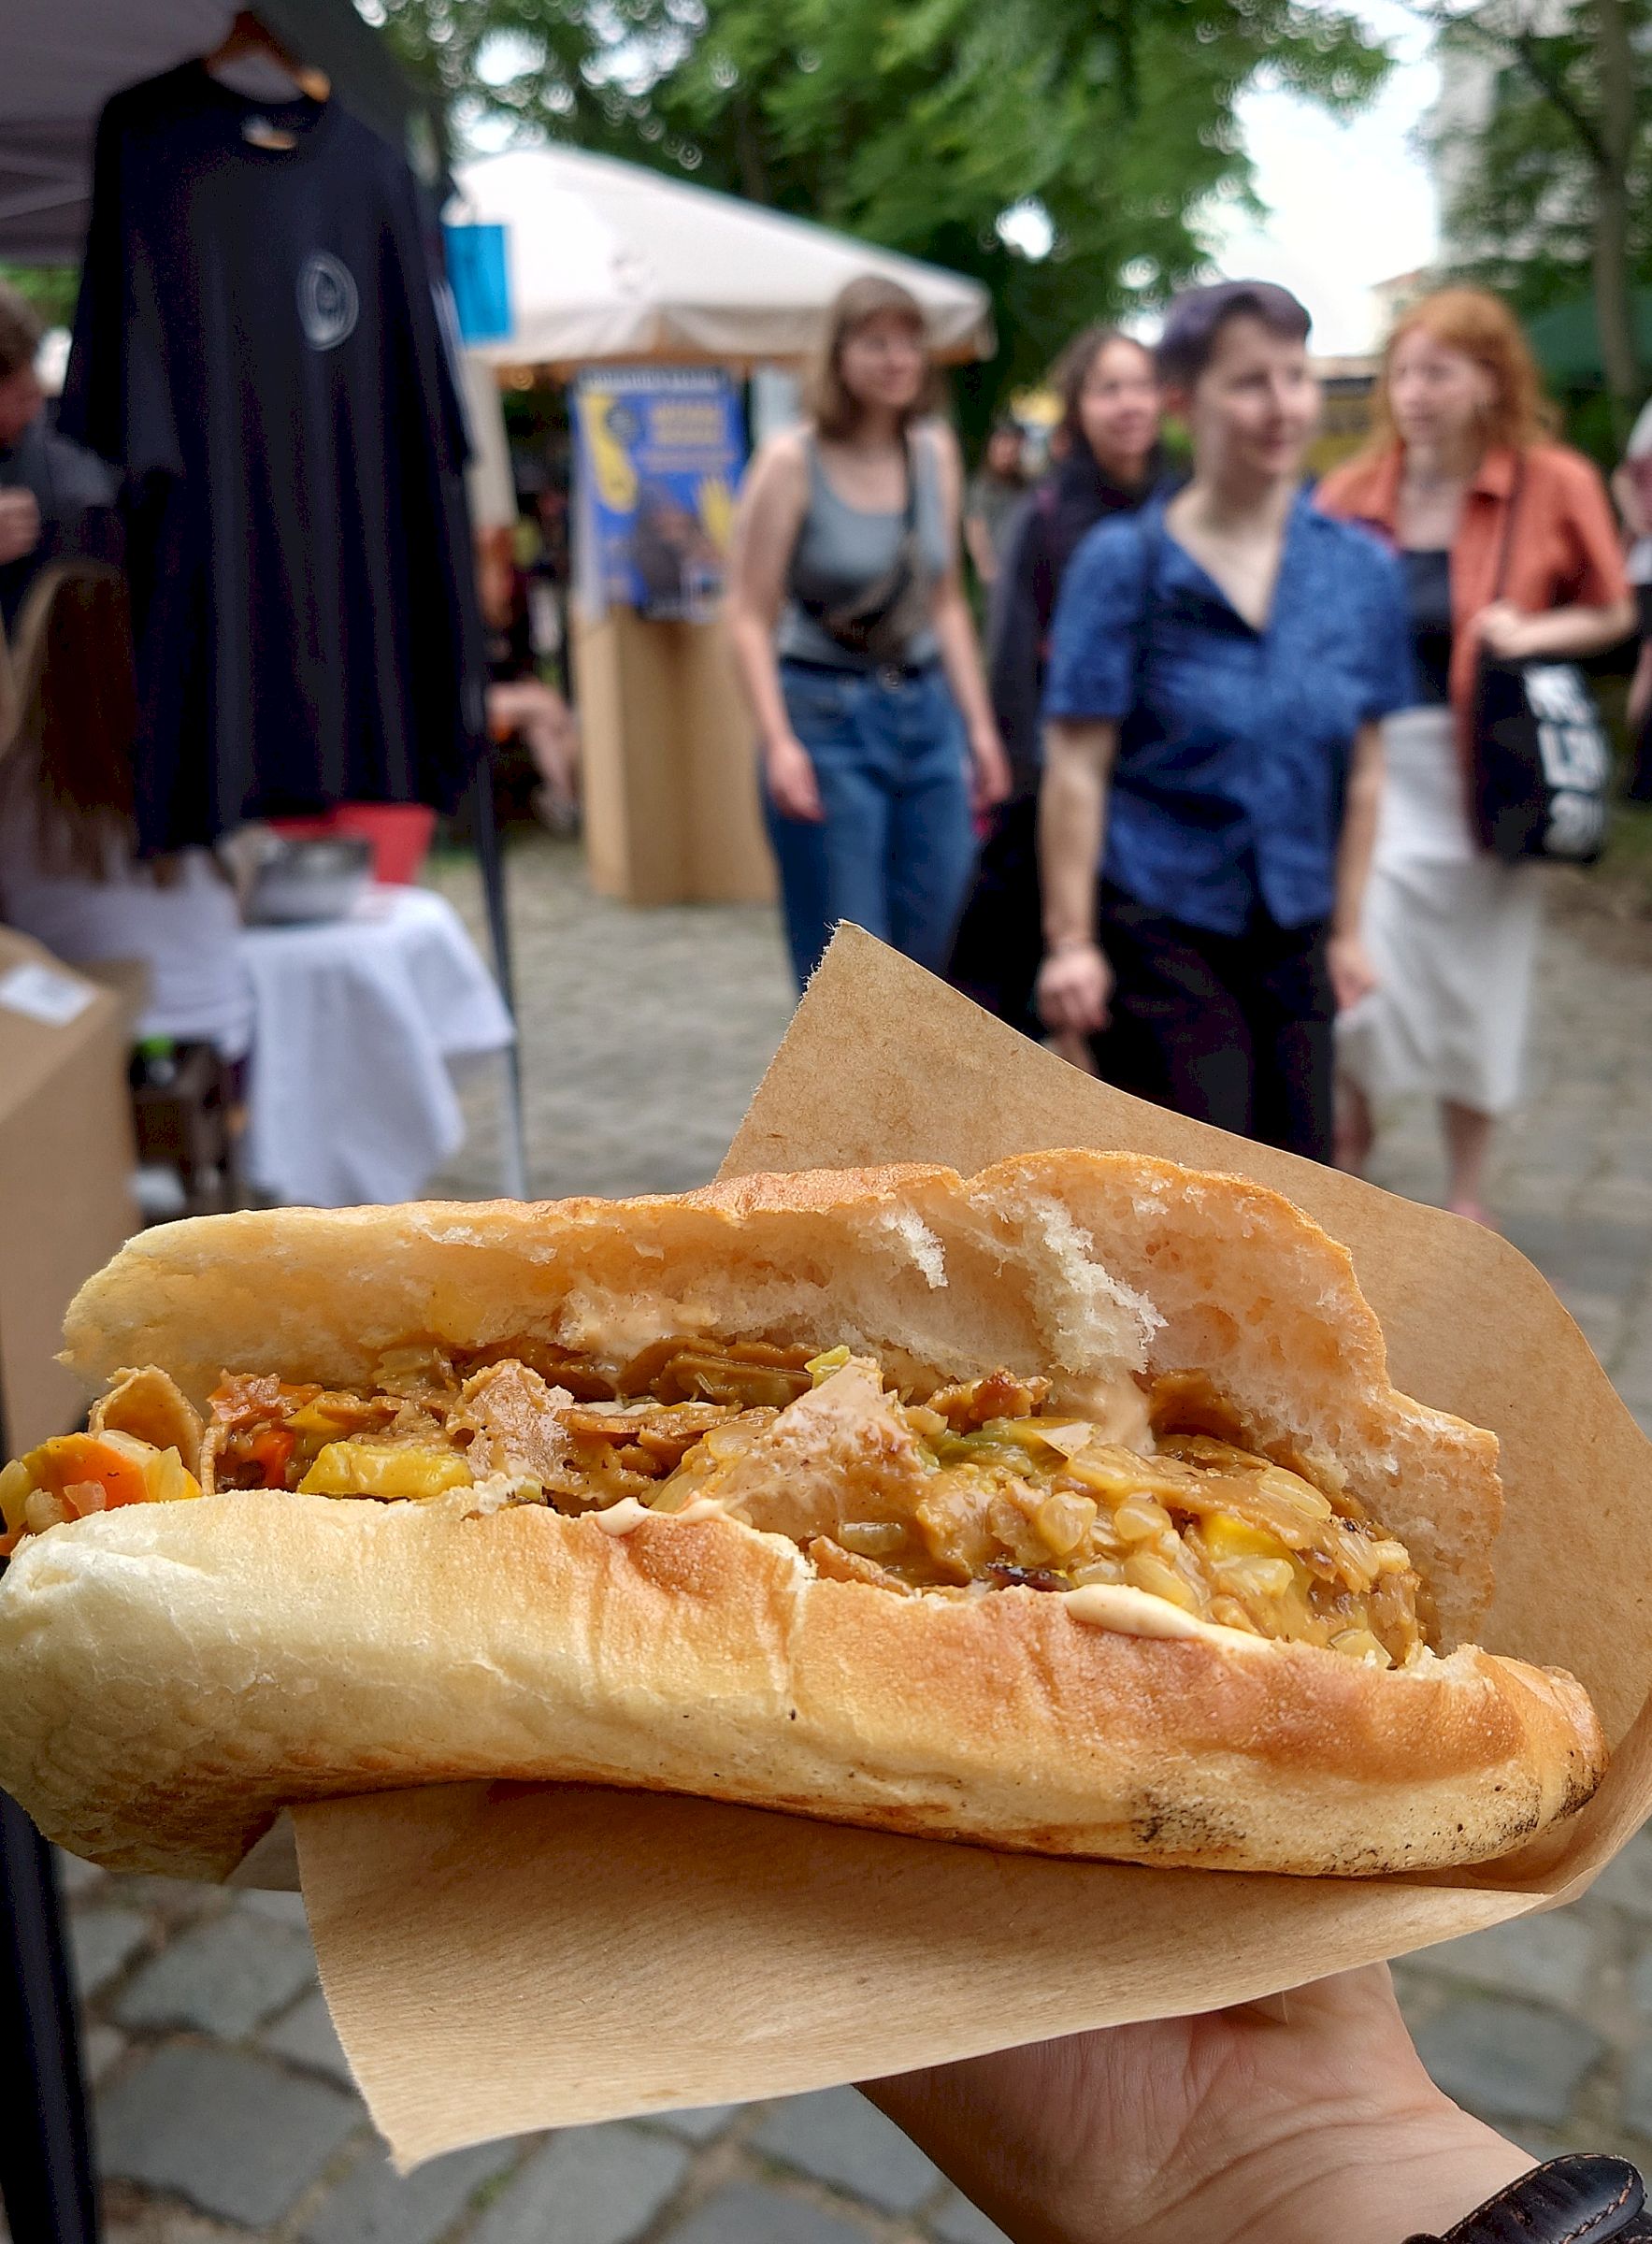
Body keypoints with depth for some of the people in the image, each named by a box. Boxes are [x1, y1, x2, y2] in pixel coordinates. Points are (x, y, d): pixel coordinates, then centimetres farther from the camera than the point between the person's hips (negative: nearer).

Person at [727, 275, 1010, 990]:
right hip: (827, 718, -5)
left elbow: (946, 603, 14)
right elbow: (750, 616, -10)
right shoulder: (792, 460, -8)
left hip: (927, 713, 5)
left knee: (939, 945, 8)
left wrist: (980, 725, 10)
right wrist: (778, 743, -19)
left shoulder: (936, 451, 8)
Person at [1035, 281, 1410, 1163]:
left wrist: (1345, 930, 9)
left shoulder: (1361, 568, 3)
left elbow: (1361, 769, 8)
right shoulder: (1124, 562, -8)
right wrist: (1069, 942, -11)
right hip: (1157, 926, -4)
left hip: (1292, 934, 4)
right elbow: (1077, 768, -10)